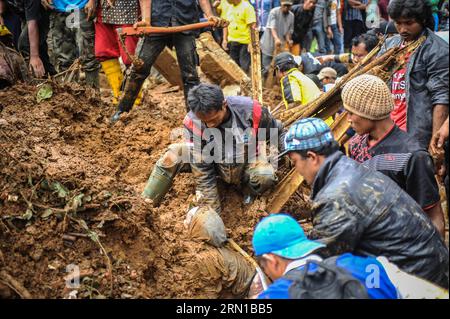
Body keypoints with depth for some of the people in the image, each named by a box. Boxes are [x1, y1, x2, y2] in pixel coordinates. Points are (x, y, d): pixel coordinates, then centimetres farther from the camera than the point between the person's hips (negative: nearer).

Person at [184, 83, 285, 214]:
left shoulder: (249, 109, -27)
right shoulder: (192, 123, -28)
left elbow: (278, 133, -4)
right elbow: (203, 172, -22)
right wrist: (213, 212, -21)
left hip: (247, 160, 0)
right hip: (217, 167, 1)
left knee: (265, 176, -32)